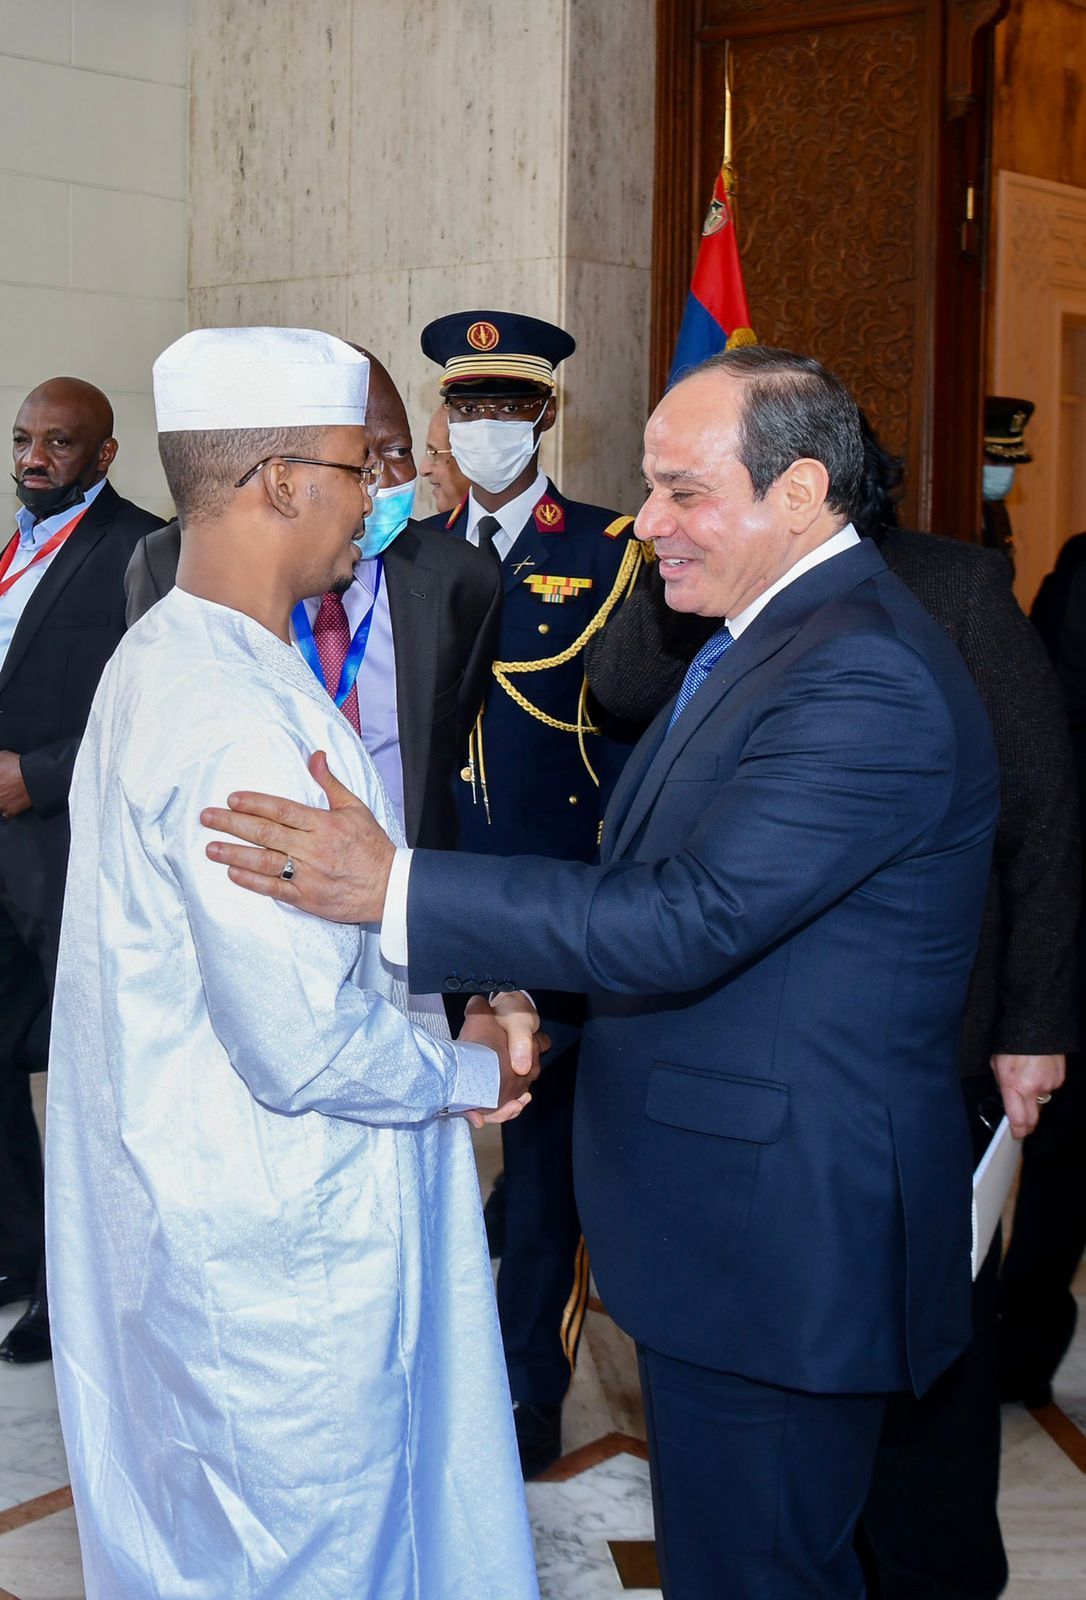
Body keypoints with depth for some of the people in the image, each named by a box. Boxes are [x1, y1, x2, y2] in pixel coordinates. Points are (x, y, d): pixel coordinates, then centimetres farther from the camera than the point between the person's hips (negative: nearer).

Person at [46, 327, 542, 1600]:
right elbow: (307, 1051, -28)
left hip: (187, 1197, 10)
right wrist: (466, 1069, -10)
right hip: (276, 1250, -10)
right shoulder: (238, 722, -27)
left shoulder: (161, 655, 6)